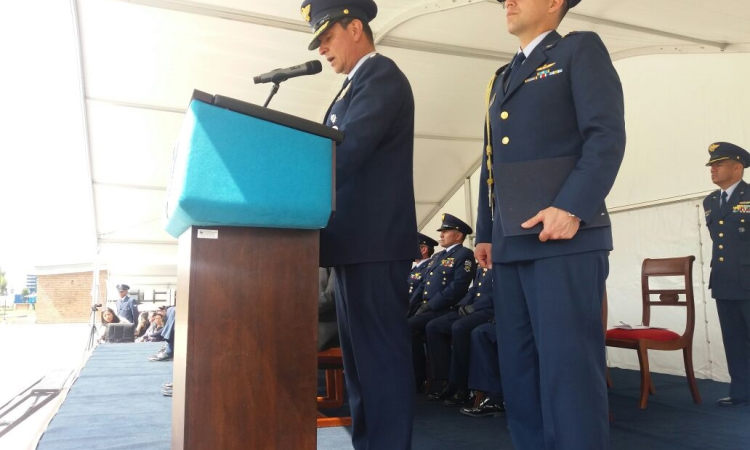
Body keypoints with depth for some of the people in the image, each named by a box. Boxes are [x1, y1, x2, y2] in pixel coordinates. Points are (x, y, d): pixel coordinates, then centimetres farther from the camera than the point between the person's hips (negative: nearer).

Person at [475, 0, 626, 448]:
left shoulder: (581, 49, 6)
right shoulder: (502, 78, 26)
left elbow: (608, 135, -8)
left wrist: (571, 207, -20)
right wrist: (486, 233, 17)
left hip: (564, 239, -7)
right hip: (511, 244, 7)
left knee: (568, 364, -8)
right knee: (518, 365, 8)